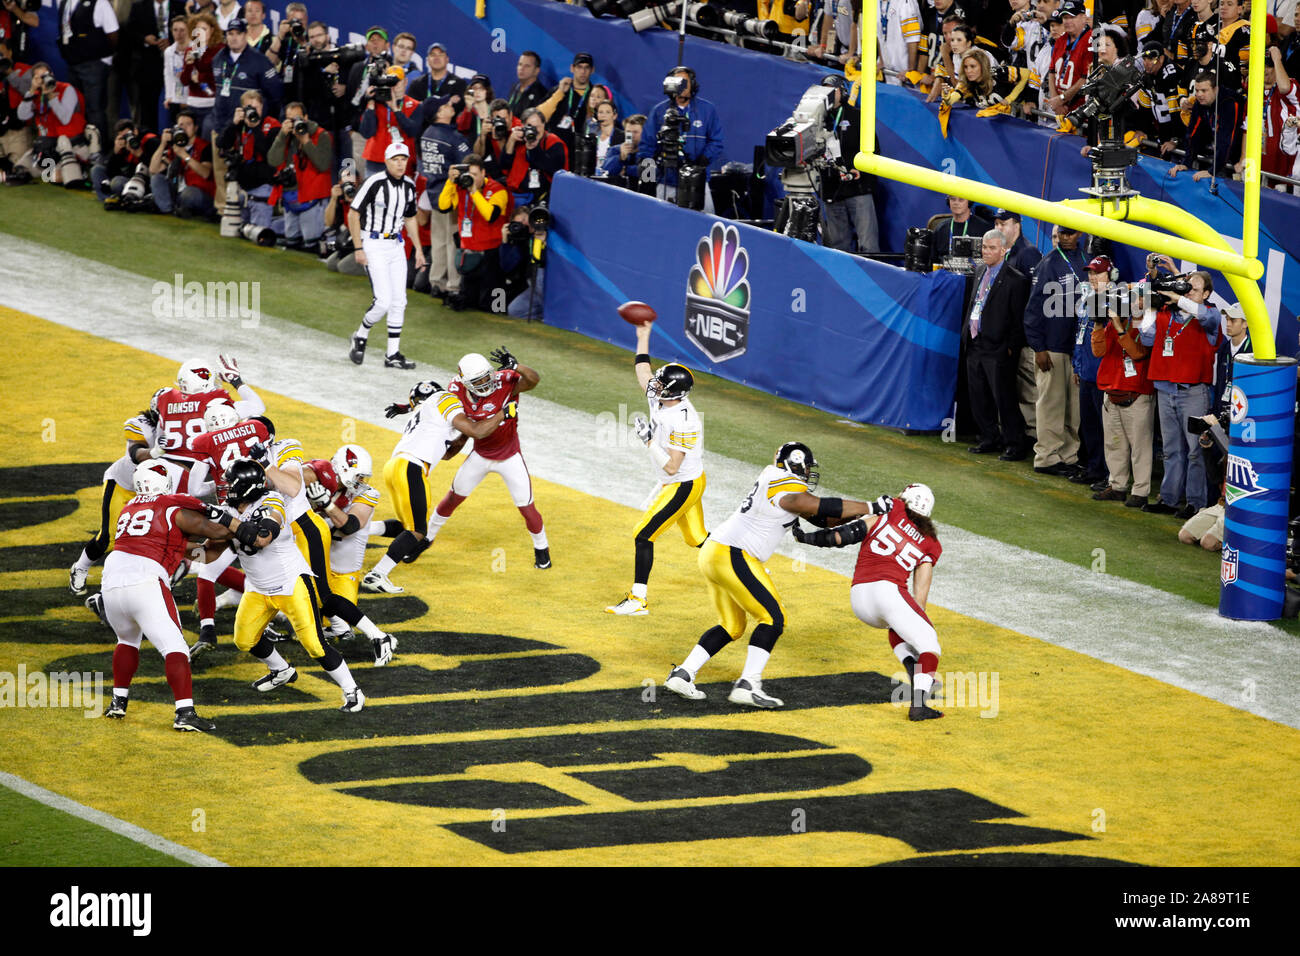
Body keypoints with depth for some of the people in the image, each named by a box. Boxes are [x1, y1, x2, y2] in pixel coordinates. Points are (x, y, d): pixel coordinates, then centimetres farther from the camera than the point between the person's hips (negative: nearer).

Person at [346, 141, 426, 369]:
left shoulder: (409, 186, 5)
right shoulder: (374, 183, -16)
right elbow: (353, 214, -11)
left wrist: (418, 249, 15)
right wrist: (358, 249, -14)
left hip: (396, 246, 6)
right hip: (373, 245, -6)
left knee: (399, 301, 3)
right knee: (384, 300, -13)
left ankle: (393, 354, 9)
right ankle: (361, 336, 13)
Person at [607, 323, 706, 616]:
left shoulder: (683, 423, -30)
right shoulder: (660, 398, -5)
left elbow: (671, 466, -30)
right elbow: (642, 371, 14)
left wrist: (647, 439, -26)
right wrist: (643, 335, 14)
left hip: (683, 487, -10)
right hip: (673, 484, 10)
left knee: (643, 536, -8)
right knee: (696, 538, 21)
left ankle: (638, 600, -4)